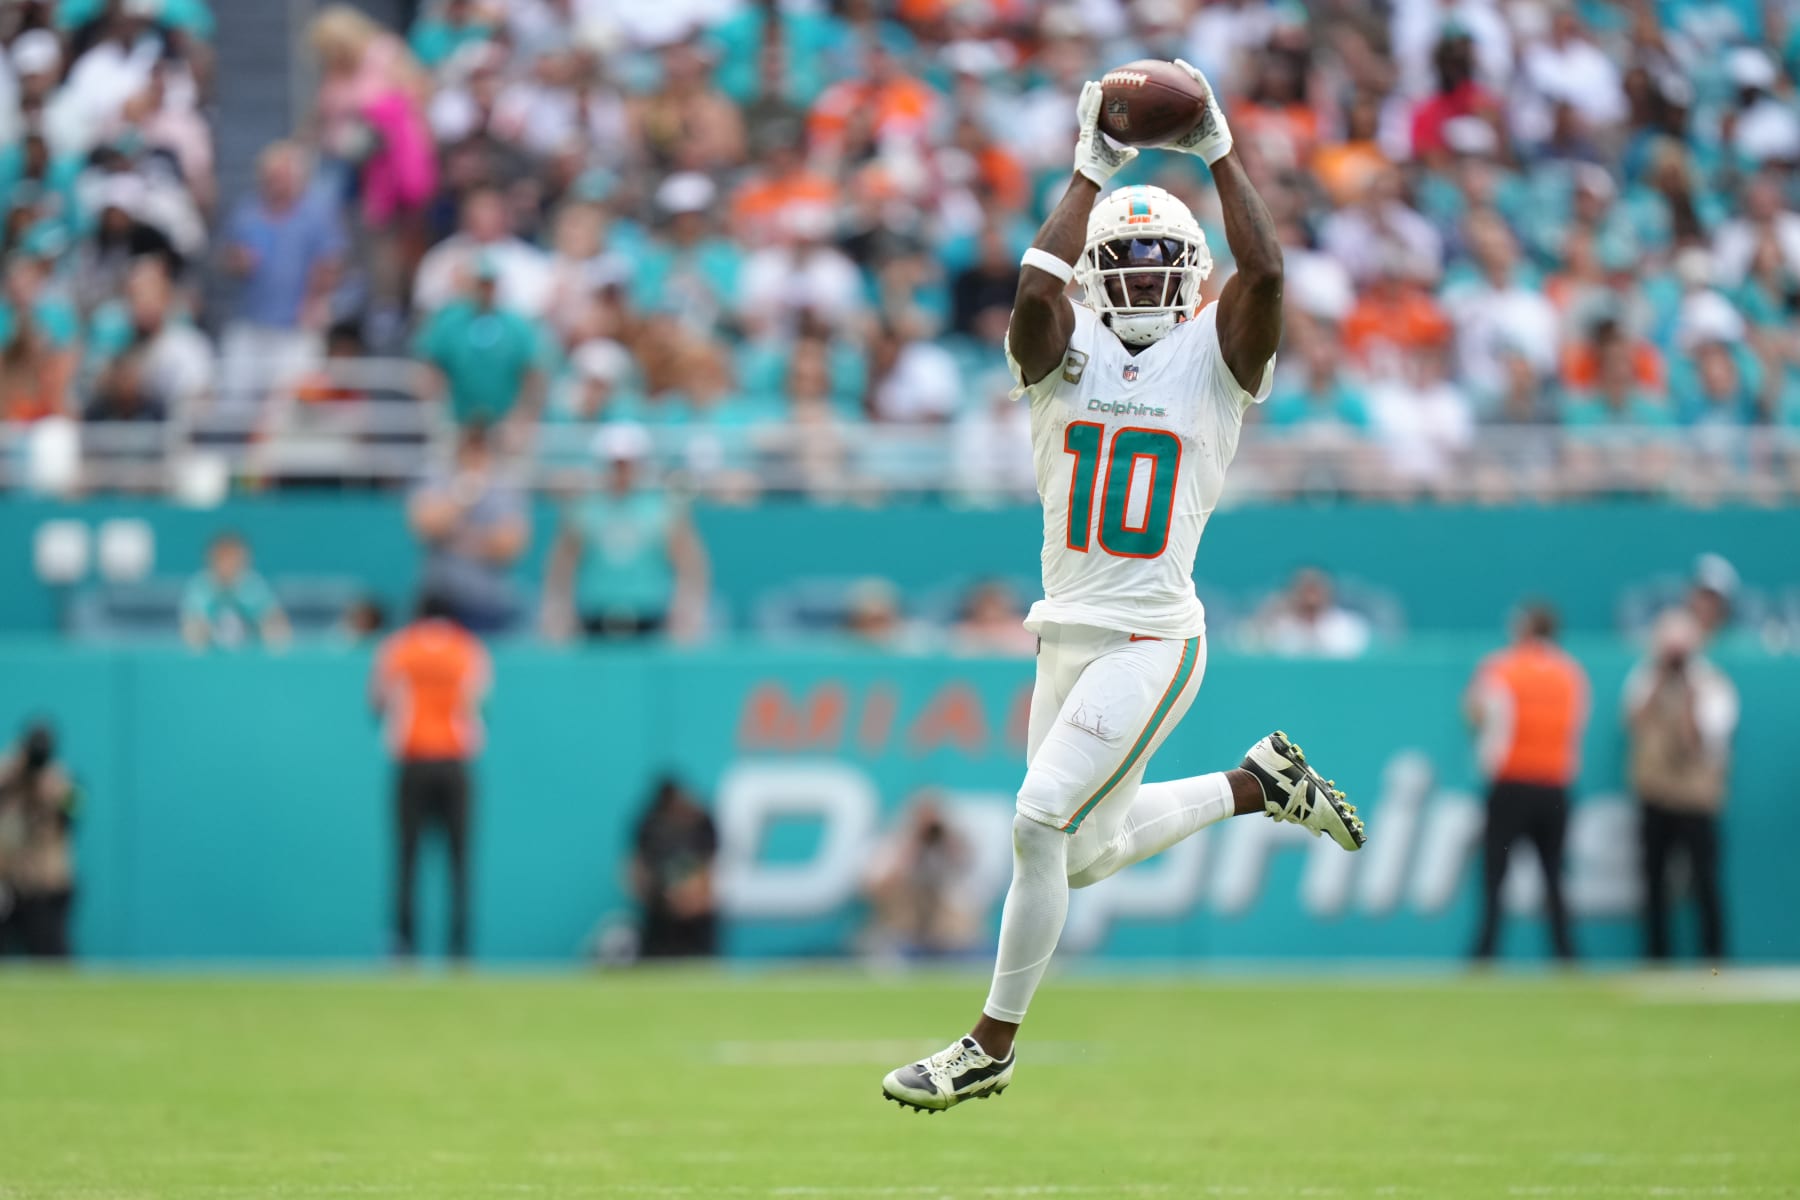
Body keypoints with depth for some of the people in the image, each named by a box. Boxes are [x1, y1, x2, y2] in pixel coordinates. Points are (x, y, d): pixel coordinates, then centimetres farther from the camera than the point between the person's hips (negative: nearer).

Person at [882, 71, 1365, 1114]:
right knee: (1090, 854, 16)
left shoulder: (1214, 358, 0)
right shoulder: (1068, 354, 5)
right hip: (1068, 635, 5)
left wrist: (1220, 153, -11)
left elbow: (1264, 273, -19)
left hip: (1153, 642, -5)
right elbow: (1038, 289, -18)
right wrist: (1092, 171, -11)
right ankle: (1258, 781, 37)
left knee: (1041, 820, -15)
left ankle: (992, 1045, -4)